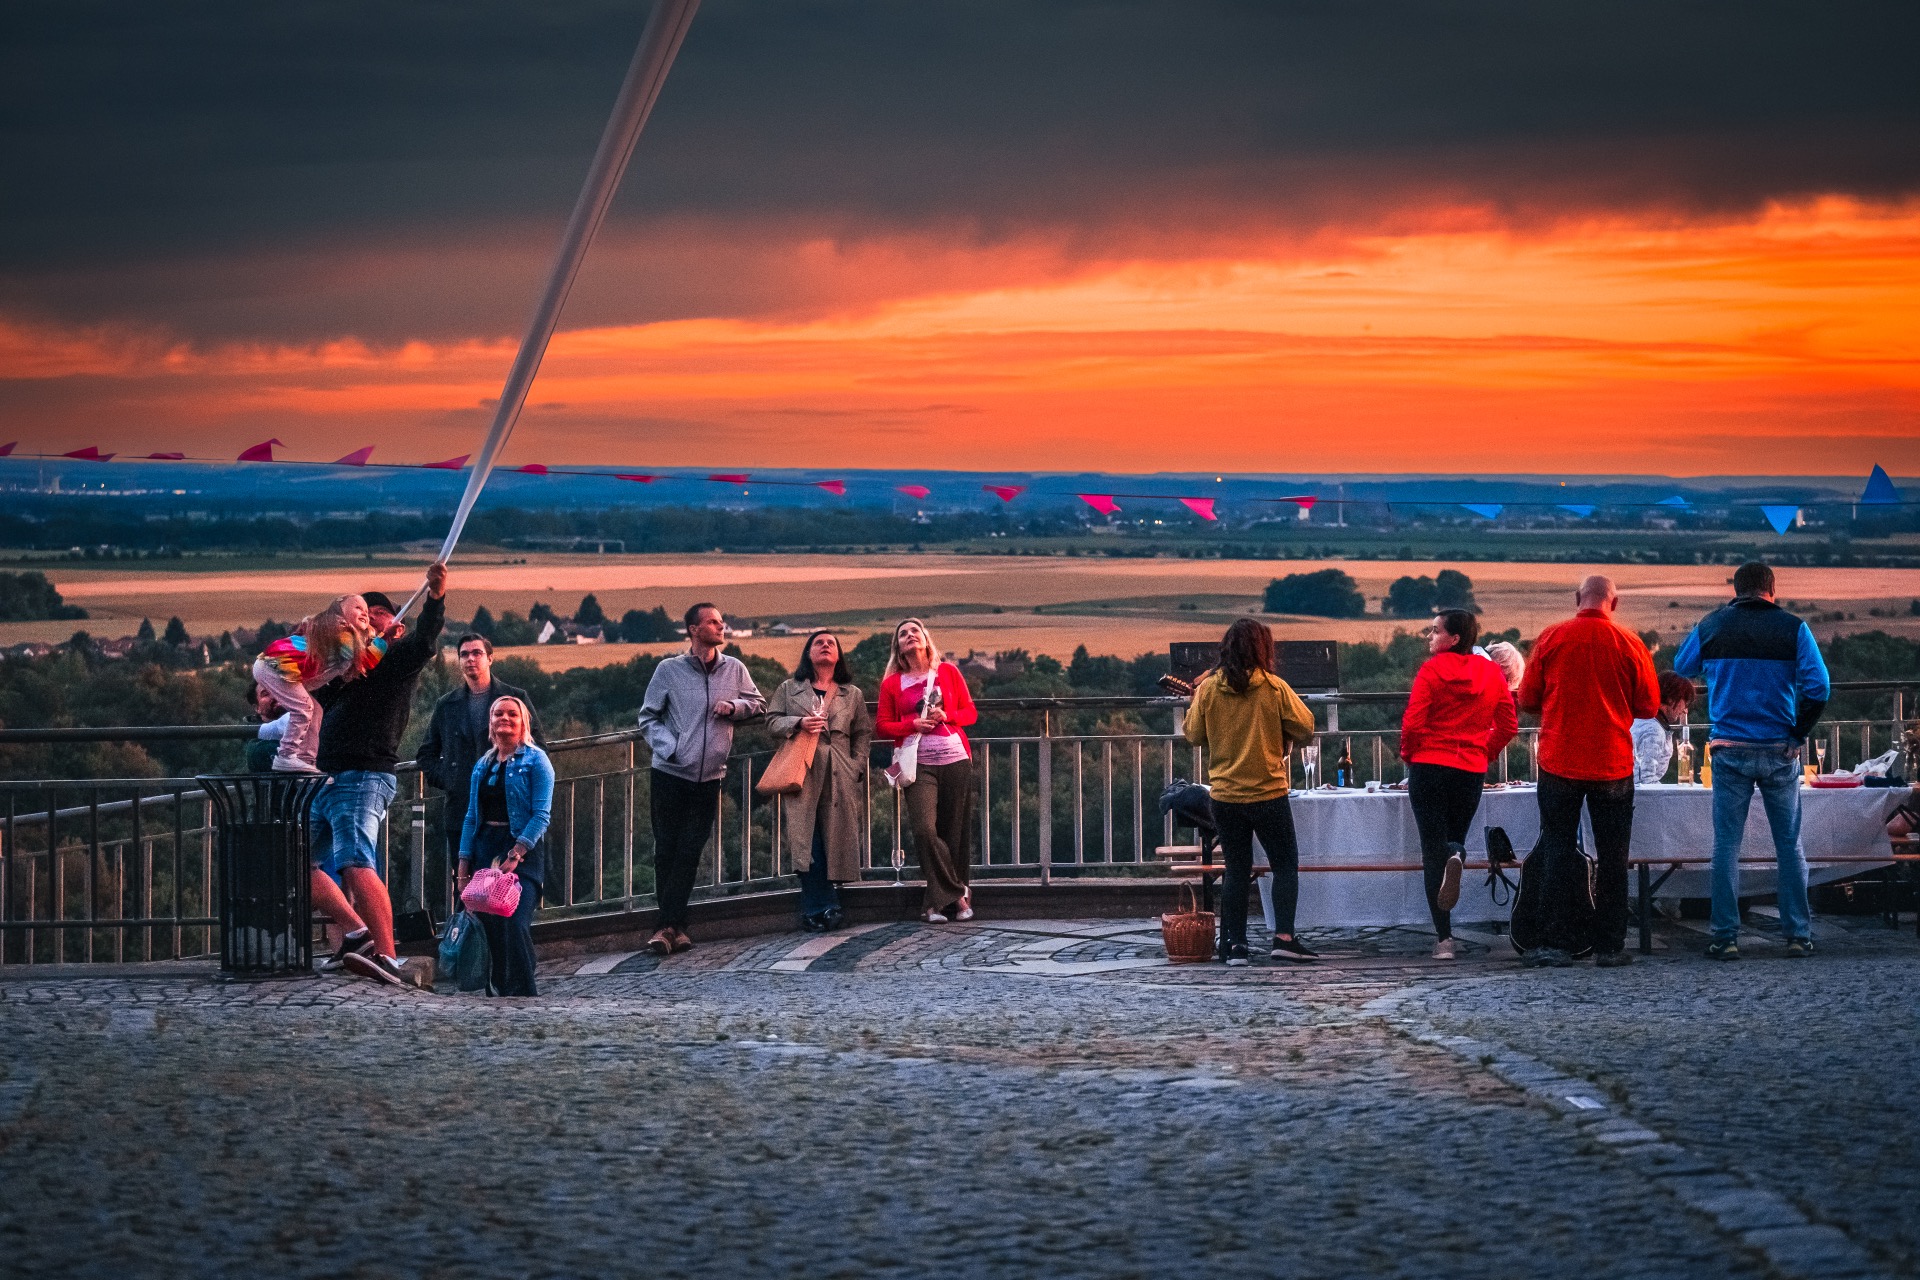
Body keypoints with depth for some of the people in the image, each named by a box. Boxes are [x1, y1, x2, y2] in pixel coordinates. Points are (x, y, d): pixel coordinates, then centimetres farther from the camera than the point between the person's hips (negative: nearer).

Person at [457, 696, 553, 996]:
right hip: (485, 851, 6)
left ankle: (523, 993, -18)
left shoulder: (535, 760, -1)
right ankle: (497, 991, 10)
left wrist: (515, 854, -19)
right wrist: (464, 864, 6)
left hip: (523, 850, -6)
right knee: (490, 928, 2)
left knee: (515, 926, -19)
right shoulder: (482, 765, 16)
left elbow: (541, 815, -10)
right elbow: (471, 817, 15)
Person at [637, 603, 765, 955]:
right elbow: (649, 718, 3)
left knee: (690, 852, -1)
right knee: (667, 849, 0)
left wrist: (734, 706, -6)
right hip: (670, 774, -2)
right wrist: (669, 748, -13)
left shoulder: (734, 669, 5)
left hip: (709, 777, 2)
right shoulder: (669, 671, -2)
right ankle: (674, 925, 7)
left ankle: (669, 925, 1)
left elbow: (758, 704, 16)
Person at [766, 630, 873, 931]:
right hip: (802, 773, -1)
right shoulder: (789, 690, 14)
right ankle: (825, 907, -10)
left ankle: (815, 910, 0)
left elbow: (863, 733, 14)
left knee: (835, 842, -5)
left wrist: (856, 767, 1)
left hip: (840, 778, 1)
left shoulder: (852, 694, 16)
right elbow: (773, 721, 9)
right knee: (809, 843, -11)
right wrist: (798, 723, -10)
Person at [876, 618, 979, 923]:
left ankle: (939, 900, 11)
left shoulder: (948, 672, 10)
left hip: (955, 760, 1)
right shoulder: (892, 683, 9)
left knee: (956, 833, 0)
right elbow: (883, 725, 8)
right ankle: (958, 894, -6)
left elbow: (970, 712, 11)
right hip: (919, 765, -1)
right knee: (924, 830, -17)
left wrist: (945, 716, -9)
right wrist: (913, 724, -9)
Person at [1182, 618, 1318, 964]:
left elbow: (1194, 735, 5)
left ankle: (1235, 943, 6)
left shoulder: (1209, 689, -3)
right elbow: (1305, 728, -5)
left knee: (1236, 870, 10)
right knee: (1285, 865, 7)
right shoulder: (1274, 688, -8)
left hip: (1225, 795, 3)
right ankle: (1284, 937, -4)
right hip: (1268, 793, -3)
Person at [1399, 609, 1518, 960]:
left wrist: (1408, 755, 5)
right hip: (1472, 770, 3)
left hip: (1429, 765, -3)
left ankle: (1444, 938, -5)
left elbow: (1413, 722, -13)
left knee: (1433, 849, 2)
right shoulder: (1492, 672, 4)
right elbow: (1508, 725, 6)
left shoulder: (1432, 670, -9)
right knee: (1454, 837, 22)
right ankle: (1456, 855, -18)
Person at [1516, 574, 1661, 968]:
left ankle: (1559, 945, 2)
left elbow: (1527, 699, 2)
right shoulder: (1630, 644, -4)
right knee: (1612, 857, 7)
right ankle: (1609, 947, 5)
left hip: (1560, 762, 0)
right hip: (1612, 765, 0)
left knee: (1558, 853, 6)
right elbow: (1649, 705, 2)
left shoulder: (1551, 639, -3)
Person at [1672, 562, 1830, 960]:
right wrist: (1799, 734, 0)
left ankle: (1726, 938, 1)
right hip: (1779, 751, 0)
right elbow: (1818, 687, -12)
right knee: (1789, 845, 8)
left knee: (1727, 845, 4)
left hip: (1730, 751, 0)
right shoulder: (1792, 628, -4)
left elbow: (1682, 667, 18)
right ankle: (1798, 935, 8)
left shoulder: (1711, 626, 0)